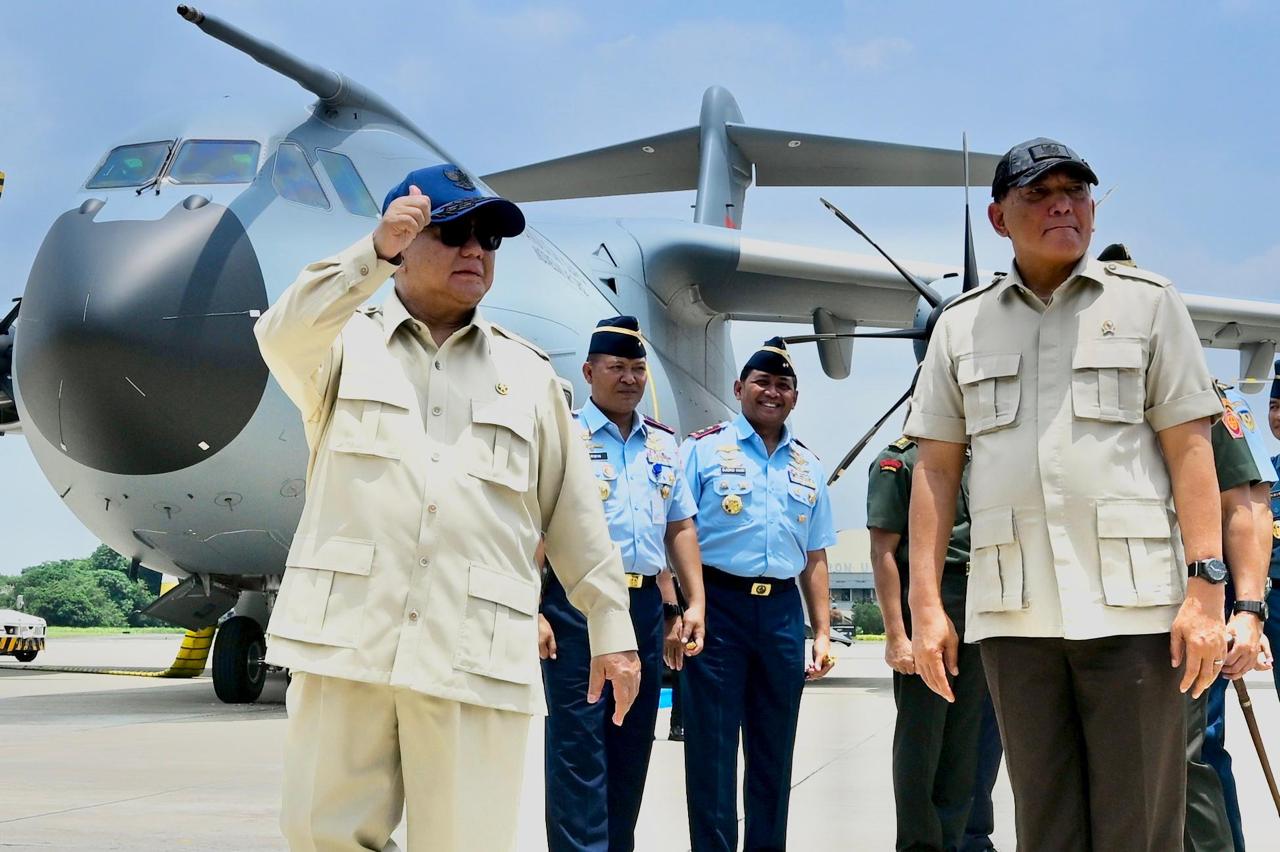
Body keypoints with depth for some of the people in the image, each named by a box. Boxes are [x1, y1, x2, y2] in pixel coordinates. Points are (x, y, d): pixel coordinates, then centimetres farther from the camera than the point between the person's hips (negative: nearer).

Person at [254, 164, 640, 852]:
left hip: (477, 652, 1)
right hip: (346, 636, -1)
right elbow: (281, 337, -12)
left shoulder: (528, 373, 18)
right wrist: (373, 254, -23)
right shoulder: (347, 344, 13)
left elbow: (575, 514, 17)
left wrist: (611, 627, 13)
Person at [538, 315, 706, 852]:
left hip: (646, 606, 6)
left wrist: (695, 603, 8)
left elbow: (681, 527, 18)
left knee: (633, 746, 10)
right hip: (576, 605, -6)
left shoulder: (664, 445, 16)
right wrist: (531, 612, -17)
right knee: (578, 747, -6)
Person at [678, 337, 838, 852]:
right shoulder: (703, 449, 2)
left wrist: (822, 631, 12)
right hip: (718, 605, -5)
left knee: (774, 750, 10)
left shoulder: (808, 466, 16)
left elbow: (815, 556, 18)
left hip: (782, 612, 5)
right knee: (713, 748, -3)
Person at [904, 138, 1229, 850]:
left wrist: (1207, 586, -7)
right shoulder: (961, 326, 14)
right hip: (1013, 611, 2)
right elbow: (936, 469, 11)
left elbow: (1190, 450, 2)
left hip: (1131, 603, -2)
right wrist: (926, 604, 3)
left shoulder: (1148, 303, 9)